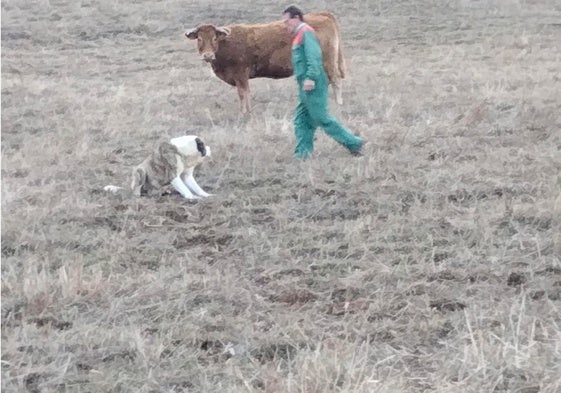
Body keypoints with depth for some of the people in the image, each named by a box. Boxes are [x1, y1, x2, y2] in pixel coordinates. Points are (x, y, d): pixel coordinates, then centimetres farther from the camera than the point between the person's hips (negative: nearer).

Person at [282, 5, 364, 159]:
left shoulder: (306, 33, -11)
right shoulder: (299, 35, 20)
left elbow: (314, 57, -22)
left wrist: (310, 78, -29)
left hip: (312, 85, -10)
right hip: (305, 88, 10)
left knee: (321, 118, -7)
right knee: (301, 119, 7)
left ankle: (352, 142, -2)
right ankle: (302, 152, 7)